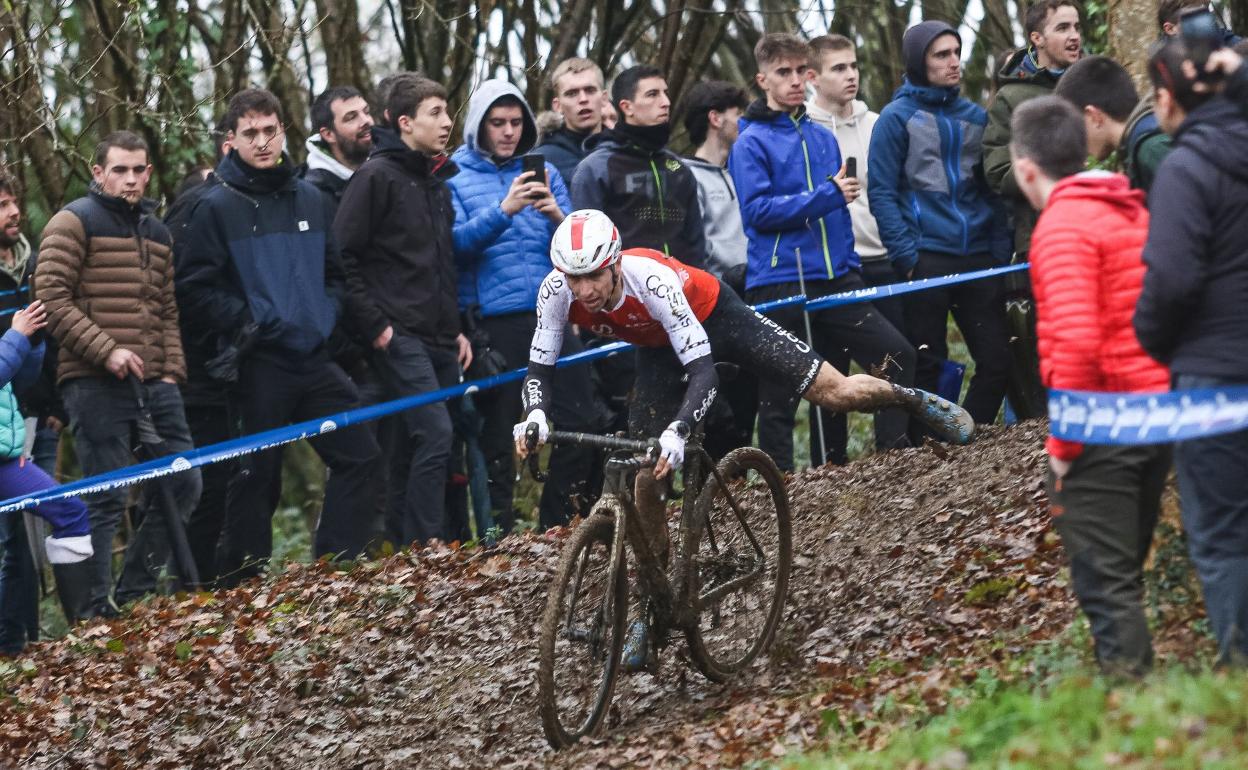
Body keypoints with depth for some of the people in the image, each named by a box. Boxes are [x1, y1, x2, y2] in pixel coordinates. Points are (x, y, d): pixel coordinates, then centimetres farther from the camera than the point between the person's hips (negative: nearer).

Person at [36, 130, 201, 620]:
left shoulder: (156, 232, 20)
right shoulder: (74, 222, -2)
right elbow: (52, 299, -10)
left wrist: (172, 370, 9)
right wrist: (106, 350, -17)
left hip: (153, 383, 7)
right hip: (95, 383, -7)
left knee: (182, 484, 5)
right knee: (107, 497, -8)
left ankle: (133, 594, 16)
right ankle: (92, 613, -2)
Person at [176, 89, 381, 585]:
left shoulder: (310, 199, 13)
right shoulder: (217, 207, -4)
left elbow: (334, 273, 23)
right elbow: (194, 291, -7)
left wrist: (326, 316, 6)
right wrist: (245, 321, -13)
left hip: (314, 356, 5)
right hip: (260, 363, -5)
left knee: (359, 455, 1)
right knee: (259, 477, -1)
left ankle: (337, 565, 10)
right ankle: (241, 583, 10)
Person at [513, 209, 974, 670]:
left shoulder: (651, 280, -42)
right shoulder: (556, 293, -31)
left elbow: (703, 374, -43)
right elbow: (538, 371, -22)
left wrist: (677, 432, -60)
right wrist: (535, 415, -44)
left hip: (713, 316, -4)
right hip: (658, 347, 4)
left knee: (834, 393, -5)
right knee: (644, 481, -6)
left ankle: (912, 399, 29)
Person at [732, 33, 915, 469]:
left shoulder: (823, 138, 14)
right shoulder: (751, 143, -5)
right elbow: (758, 209, -17)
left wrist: (849, 265, 15)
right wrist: (827, 196, -19)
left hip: (835, 277, 5)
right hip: (779, 283, -5)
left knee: (897, 355, -4)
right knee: (780, 393, 0)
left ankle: (893, 450, 6)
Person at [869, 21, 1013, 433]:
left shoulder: (976, 117, 13)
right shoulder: (897, 117, -1)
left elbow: (991, 191, 14)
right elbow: (882, 194, -5)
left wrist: (1001, 252, 3)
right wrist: (906, 256, -13)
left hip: (978, 258, 5)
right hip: (926, 257, -5)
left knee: (997, 360, 3)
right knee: (926, 366, 0)